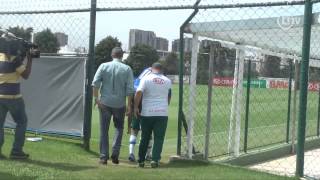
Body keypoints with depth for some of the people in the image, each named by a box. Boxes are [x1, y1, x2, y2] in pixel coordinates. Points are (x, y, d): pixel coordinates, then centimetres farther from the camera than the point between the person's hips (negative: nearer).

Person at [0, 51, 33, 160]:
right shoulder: (13, 58, -13)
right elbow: (25, 75, -9)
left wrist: (22, 59, 16)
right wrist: (30, 60, -2)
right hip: (12, 96, -6)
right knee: (21, 122, 9)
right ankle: (16, 151, 7)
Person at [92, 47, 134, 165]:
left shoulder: (104, 66, 2)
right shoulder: (127, 69, 1)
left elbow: (95, 83, -7)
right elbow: (130, 89, -5)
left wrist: (96, 98, -4)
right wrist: (129, 105, -1)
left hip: (105, 103, 0)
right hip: (119, 104, 0)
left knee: (104, 130, 7)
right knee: (119, 128, 16)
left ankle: (103, 157, 8)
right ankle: (115, 153, 3)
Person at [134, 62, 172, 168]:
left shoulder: (146, 79, -2)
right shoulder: (167, 81, 8)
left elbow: (139, 93, -15)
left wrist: (136, 107, -7)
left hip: (147, 113, 0)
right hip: (162, 113, 1)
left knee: (145, 137, 11)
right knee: (159, 138, 4)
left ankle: (141, 160, 16)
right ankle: (155, 159, -6)